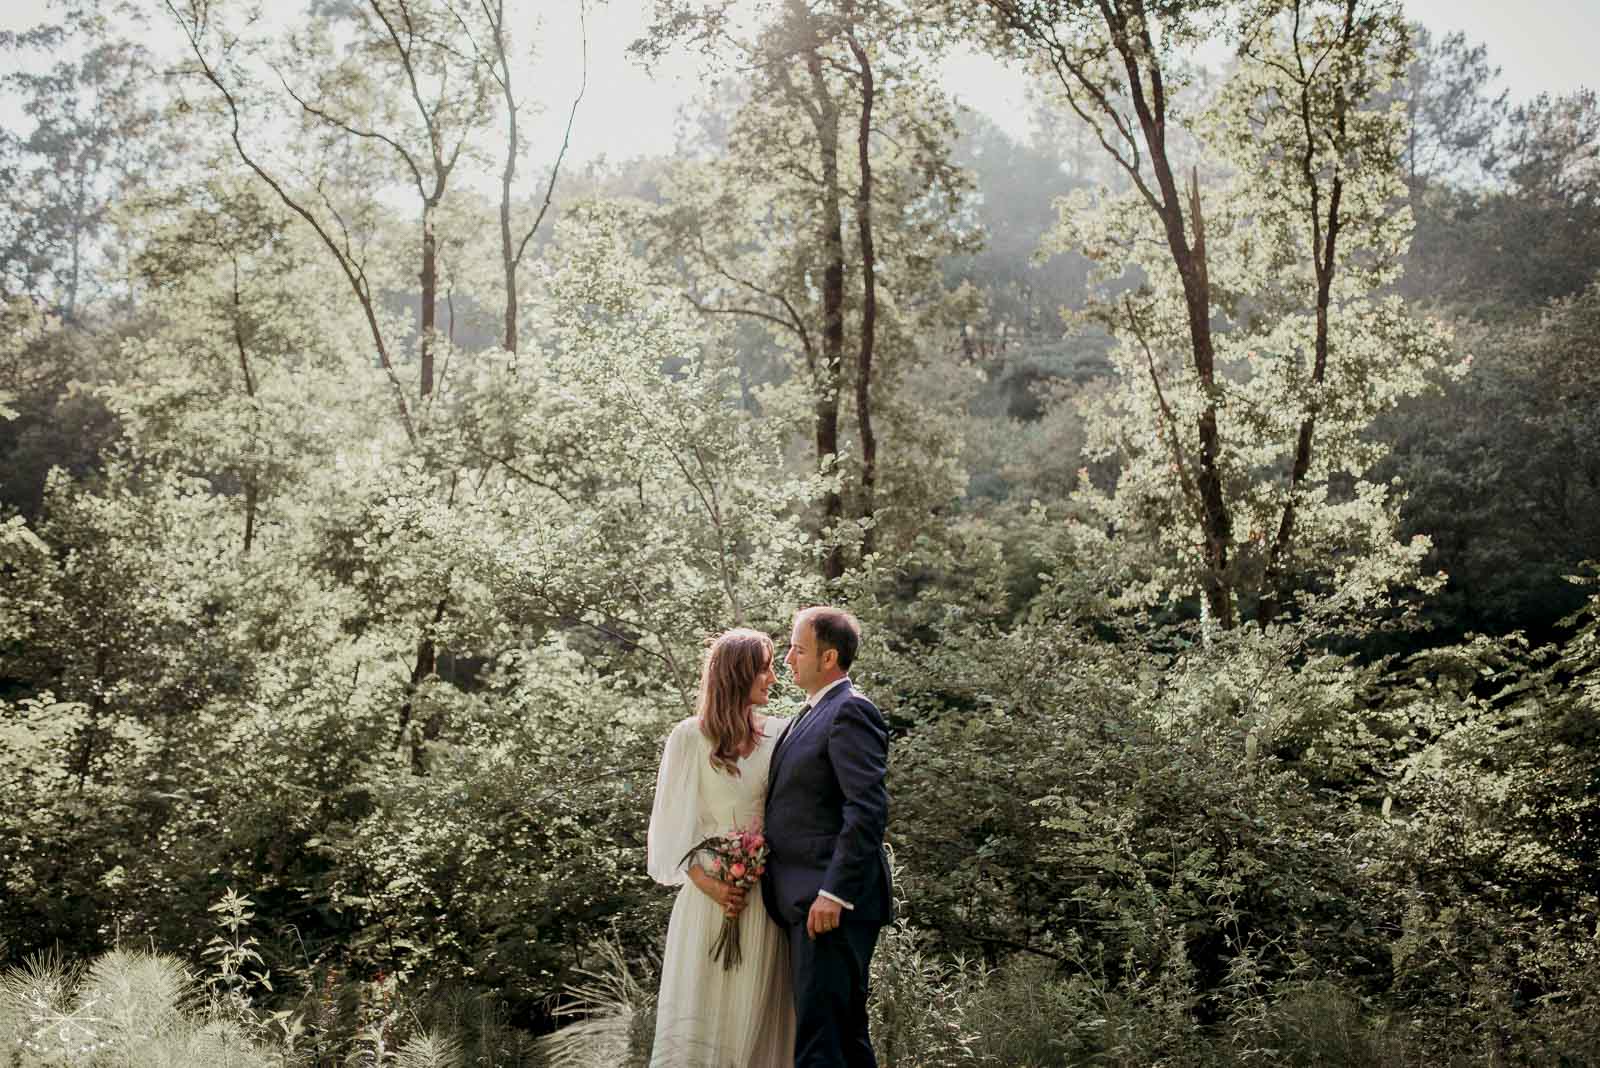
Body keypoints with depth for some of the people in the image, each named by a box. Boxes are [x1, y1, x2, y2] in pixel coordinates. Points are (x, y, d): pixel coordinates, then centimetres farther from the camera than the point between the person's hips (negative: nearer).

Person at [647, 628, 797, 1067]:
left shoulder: (779, 734, 6)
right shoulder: (690, 737, -2)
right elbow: (674, 820, -2)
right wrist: (707, 883, -13)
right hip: (711, 889, -3)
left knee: (755, 1010, 5)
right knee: (697, 1007, -1)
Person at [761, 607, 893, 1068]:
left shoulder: (850, 711, -11)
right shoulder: (811, 714, 20)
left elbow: (868, 810, -20)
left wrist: (834, 894, -23)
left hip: (833, 903, -10)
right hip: (807, 900, 10)